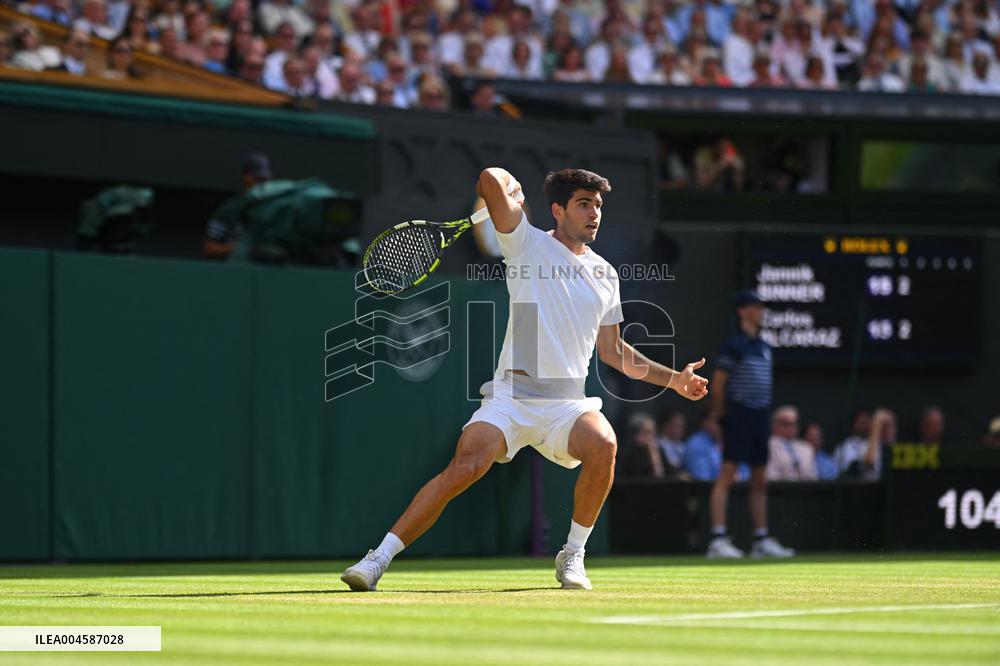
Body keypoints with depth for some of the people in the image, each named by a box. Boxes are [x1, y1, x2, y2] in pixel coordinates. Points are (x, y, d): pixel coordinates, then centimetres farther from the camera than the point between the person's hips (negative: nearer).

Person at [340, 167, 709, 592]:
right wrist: (509, 187, 13)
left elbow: (613, 351, 26)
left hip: (568, 402, 3)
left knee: (603, 444, -29)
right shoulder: (530, 245, 6)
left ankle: (572, 556, -11)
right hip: (512, 394, -3)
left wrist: (672, 378, 24)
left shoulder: (604, 274, 19)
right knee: (463, 470, -22)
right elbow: (491, 180, -8)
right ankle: (379, 559, -13)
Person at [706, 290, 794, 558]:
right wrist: (720, 414, -3)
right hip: (739, 414, -8)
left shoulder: (764, 346, 15)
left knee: (760, 481, 10)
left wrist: (764, 411, 13)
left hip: (760, 416, 8)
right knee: (727, 476, -10)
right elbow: (718, 383, -8)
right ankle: (718, 539, -14)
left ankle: (762, 539, 14)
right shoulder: (734, 344, -8)